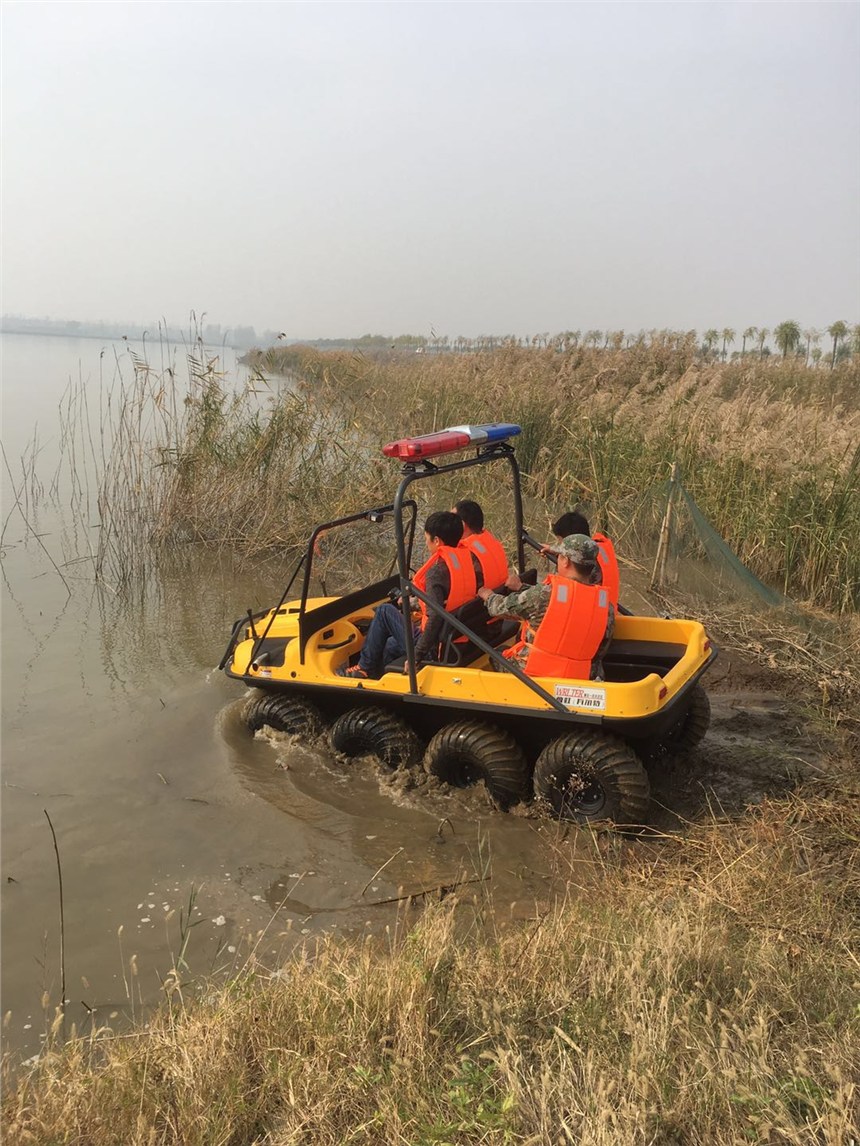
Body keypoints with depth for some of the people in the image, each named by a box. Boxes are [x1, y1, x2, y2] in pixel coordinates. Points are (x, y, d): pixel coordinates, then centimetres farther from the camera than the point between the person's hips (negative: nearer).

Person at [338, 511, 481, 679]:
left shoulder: (436, 572, -22)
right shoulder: (471, 559, 0)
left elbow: (434, 618, -30)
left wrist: (417, 656, -23)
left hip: (435, 647, -8)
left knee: (384, 611, 10)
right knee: (391, 646, 29)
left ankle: (365, 668, 19)